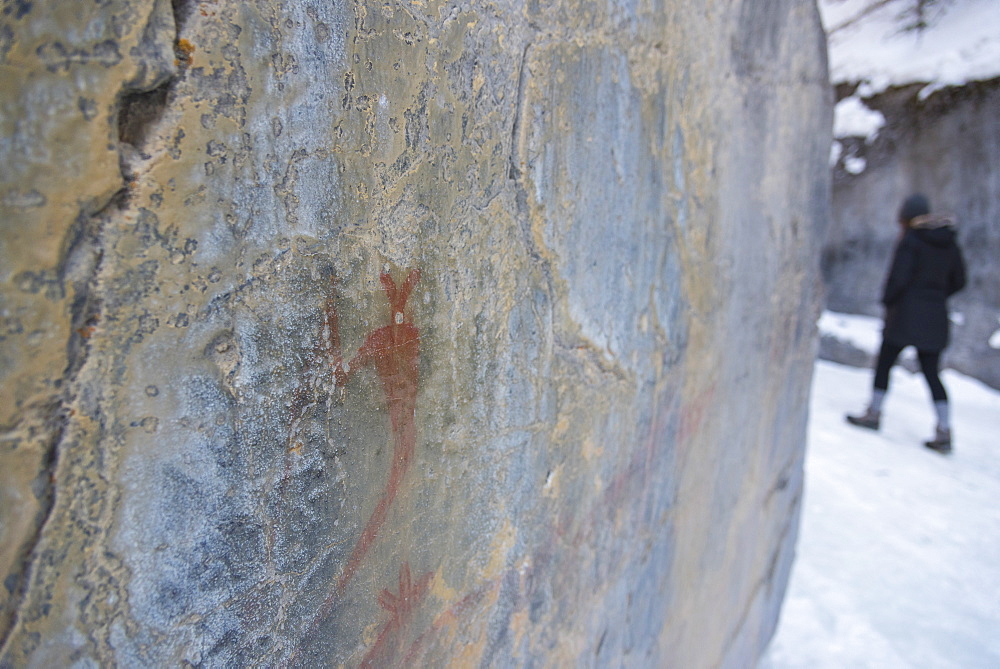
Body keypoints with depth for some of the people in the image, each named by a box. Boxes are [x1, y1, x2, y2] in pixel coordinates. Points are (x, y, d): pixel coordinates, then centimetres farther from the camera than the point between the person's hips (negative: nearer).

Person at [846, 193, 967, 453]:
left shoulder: (910, 240, -10)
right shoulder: (949, 242, 9)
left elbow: (899, 278, -17)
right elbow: (958, 281, 11)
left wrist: (887, 299, -1)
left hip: (907, 314, -6)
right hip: (936, 316, 6)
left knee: (884, 364, 8)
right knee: (931, 372, 8)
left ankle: (874, 413, 15)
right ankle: (944, 431, 5)